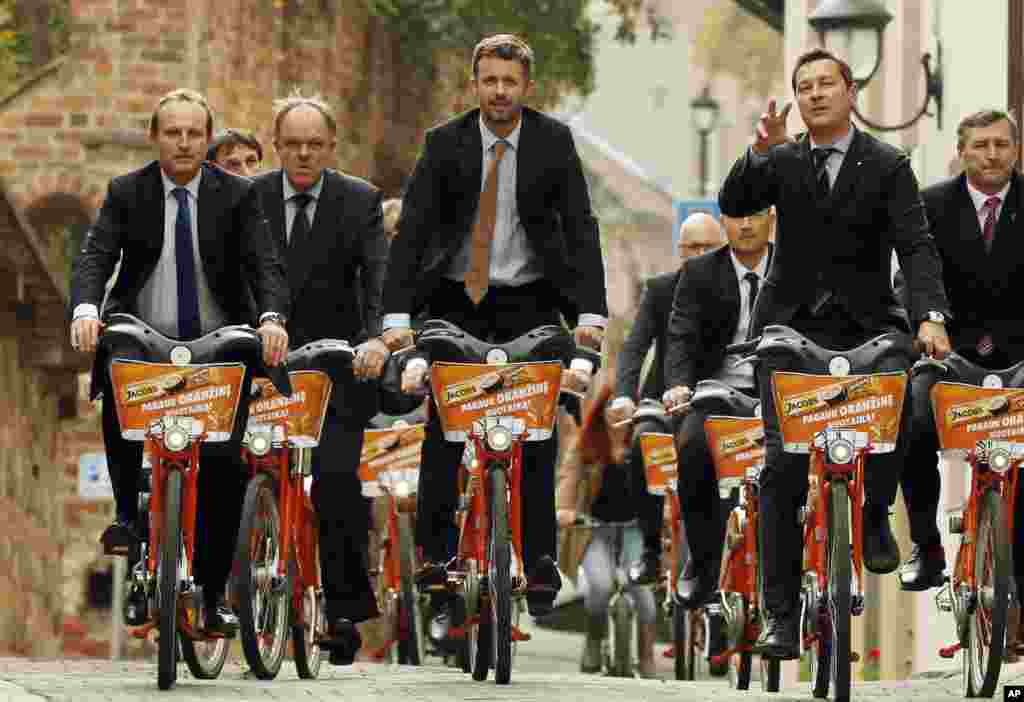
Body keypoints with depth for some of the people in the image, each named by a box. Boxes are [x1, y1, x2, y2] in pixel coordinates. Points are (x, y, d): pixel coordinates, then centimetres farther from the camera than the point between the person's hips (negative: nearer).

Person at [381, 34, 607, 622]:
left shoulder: (554, 142, -4)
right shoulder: (446, 144, -5)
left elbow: (580, 228, -7)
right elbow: (412, 229, -9)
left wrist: (590, 311, -18)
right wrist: (398, 315, -19)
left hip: (530, 299, 0)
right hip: (456, 299, 0)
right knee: (444, 427, -5)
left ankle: (540, 562, -1)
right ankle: (436, 552, 2)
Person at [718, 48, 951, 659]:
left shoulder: (888, 166, 0)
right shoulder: (783, 162, 7)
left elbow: (916, 246, -9)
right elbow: (733, 204, -8)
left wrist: (931, 316, -25)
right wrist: (763, 151, -25)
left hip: (865, 326, -1)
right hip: (791, 327, 1)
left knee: (901, 403, -30)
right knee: (783, 465, -7)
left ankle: (876, 511, 0)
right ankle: (781, 614, -3)